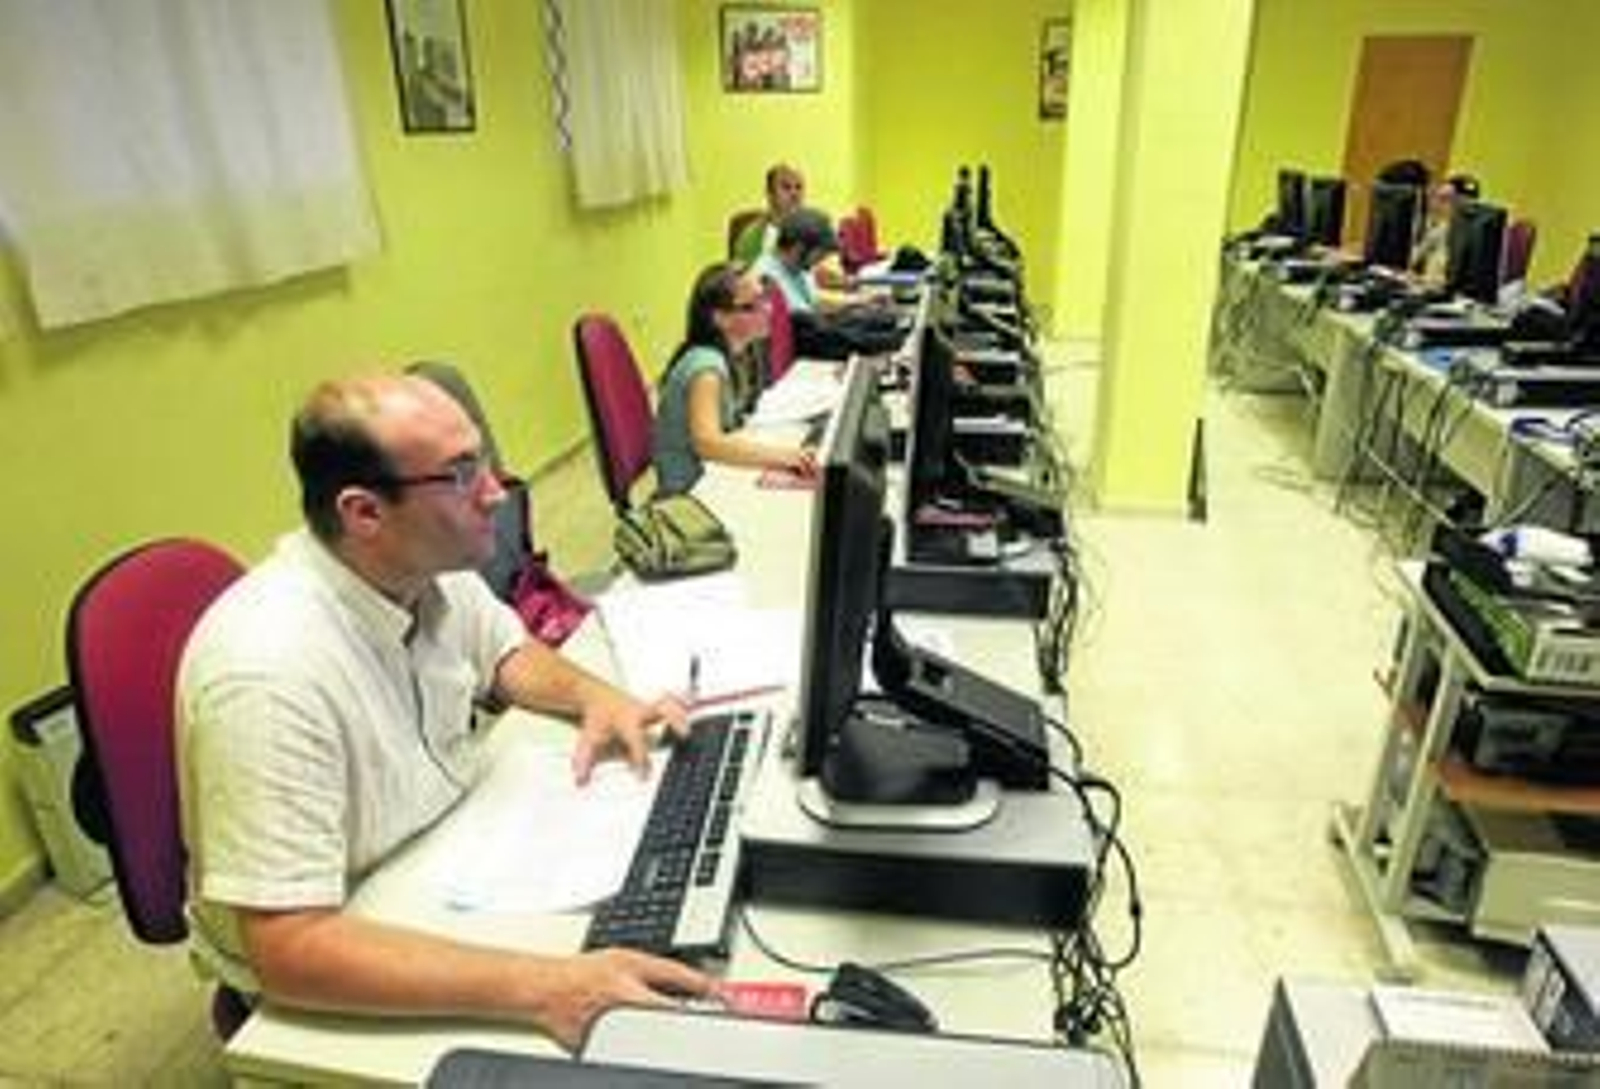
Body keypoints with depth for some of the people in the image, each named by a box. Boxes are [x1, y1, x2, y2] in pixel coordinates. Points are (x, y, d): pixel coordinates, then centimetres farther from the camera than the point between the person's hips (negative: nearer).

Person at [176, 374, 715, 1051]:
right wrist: (541, 989, -39)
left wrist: (591, 695, -9)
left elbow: (502, 652, 11)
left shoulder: (427, 565, -10)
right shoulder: (271, 675, -33)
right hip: (341, 989, -7)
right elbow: (292, 949, -33)